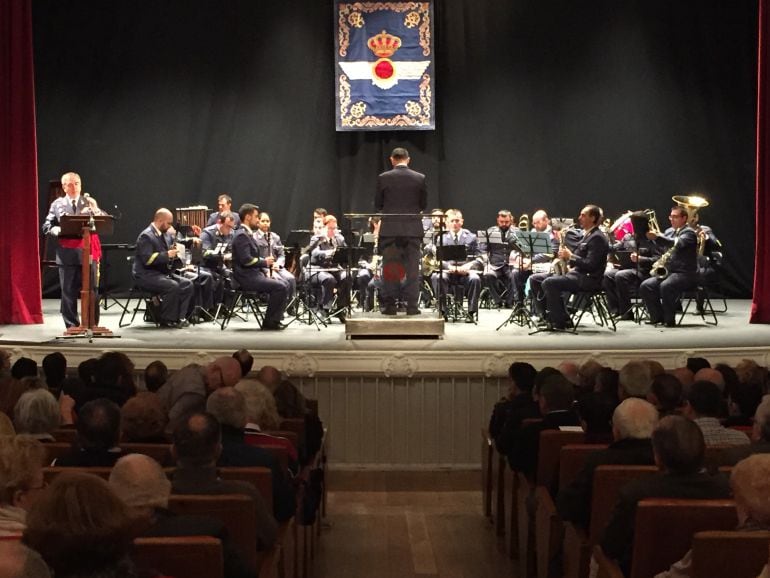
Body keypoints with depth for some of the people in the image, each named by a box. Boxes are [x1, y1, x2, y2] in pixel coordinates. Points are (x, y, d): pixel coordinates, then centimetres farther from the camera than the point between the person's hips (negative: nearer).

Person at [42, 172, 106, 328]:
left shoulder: (90, 202, 10)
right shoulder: (57, 204, 9)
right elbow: (46, 227, 6)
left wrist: (95, 210, -16)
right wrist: (57, 230, -14)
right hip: (67, 253, 0)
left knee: (91, 290, 1)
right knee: (68, 291, 3)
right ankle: (72, 325, 11)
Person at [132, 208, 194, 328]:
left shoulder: (166, 234, 14)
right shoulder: (146, 236, -14)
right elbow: (147, 259, -24)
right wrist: (167, 255, -23)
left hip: (163, 273, 9)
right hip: (146, 275, -9)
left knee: (187, 284, -8)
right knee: (173, 286, -30)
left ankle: (179, 317, -9)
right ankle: (167, 320, -17)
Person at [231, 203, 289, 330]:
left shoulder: (249, 234, 18)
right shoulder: (241, 235, -14)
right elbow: (246, 260, -24)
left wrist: (265, 271, 9)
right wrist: (265, 262, -11)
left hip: (253, 274, 10)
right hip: (246, 277, -10)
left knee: (281, 285, 5)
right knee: (280, 287, -19)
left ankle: (274, 320, 5)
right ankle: (270, 322, -10)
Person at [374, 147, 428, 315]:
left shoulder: (383, 178, -4)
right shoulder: (420, 178, -1)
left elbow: (377, 205, 3)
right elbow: (423, 205, 6)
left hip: (390, 229, 0)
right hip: (413, 229, 1)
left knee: (389, 268, 6)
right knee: (412, 268, 4)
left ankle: (389, 305, 5)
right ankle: (412, 305, 2)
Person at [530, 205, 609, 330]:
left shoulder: (597, 238, -12)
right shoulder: (586, 235, 19)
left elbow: (590, 265, -21)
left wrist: (570, 256, -18)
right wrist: (566, 255, 2)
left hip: (589, 279, -10)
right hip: (576, 273, 10)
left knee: (549, 283, -30)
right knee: (535, 279, 3)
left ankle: (559, 321, -20)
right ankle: (547, 315, 2)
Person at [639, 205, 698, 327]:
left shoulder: (689, 232, -8)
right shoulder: (669, 231, 18)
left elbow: (677, 244, -28)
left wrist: (657, 237, -41)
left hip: (685, 273, -8)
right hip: (668, 271, 8)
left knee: (665, 286, -34)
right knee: (645, 286, -11)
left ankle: (670, 320, -21)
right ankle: (657, 317, -3)